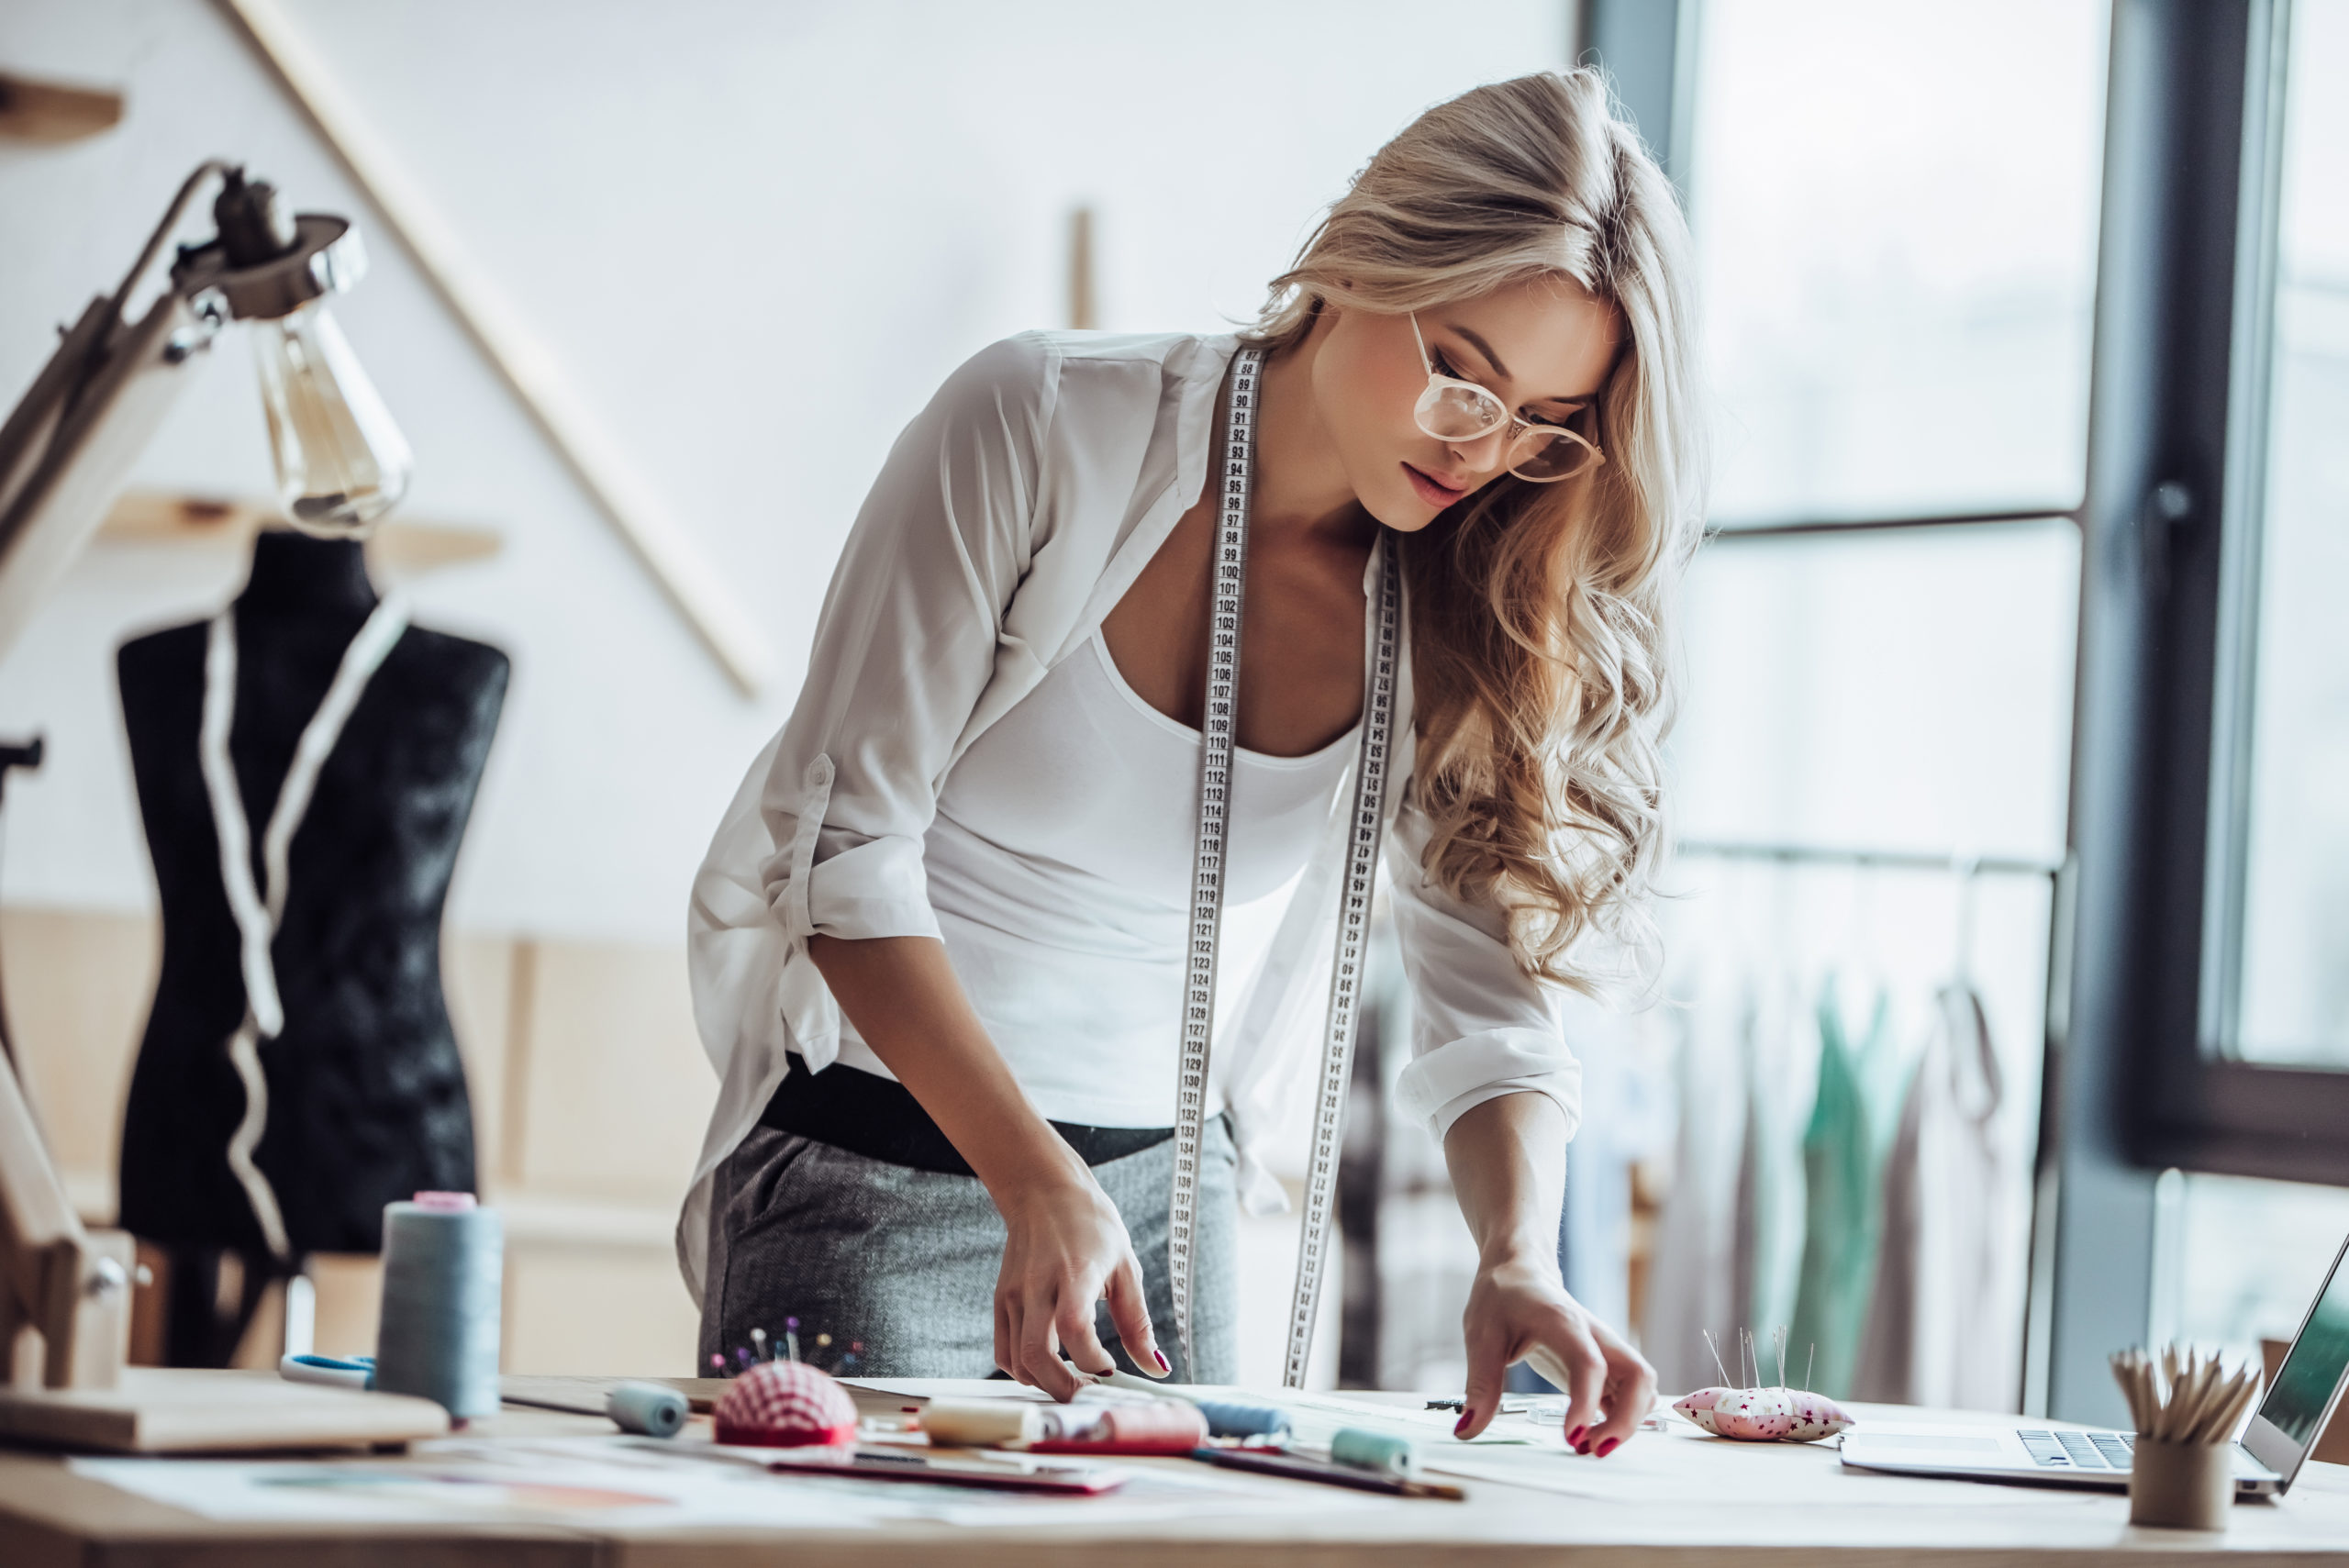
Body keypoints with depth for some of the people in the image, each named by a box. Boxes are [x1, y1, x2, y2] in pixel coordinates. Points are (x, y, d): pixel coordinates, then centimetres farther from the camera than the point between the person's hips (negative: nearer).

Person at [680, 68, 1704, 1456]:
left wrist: (1520, 1261, -26)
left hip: (1171, 1183, 4)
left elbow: (1488, 988, -4)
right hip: (875, 1158, -4)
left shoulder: (1455, 610, -4)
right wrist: (1039, 1184, -29)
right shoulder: (1046, 429, -17)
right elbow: (844, 844, -18)